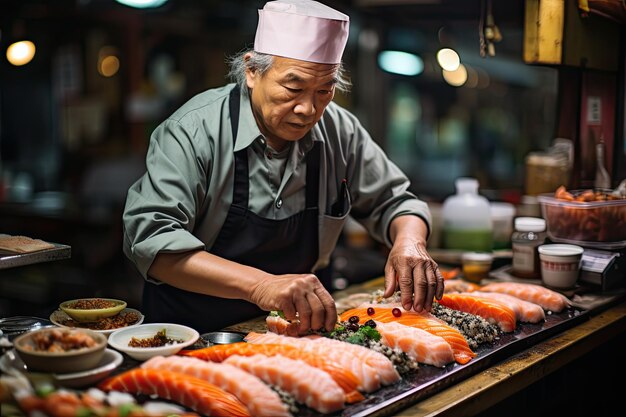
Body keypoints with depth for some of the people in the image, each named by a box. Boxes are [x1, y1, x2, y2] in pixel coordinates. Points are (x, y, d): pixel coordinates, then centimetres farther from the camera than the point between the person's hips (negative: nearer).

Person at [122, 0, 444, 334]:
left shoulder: (340, 131, -4)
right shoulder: (194, 131, -19)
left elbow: (392, 201, 7)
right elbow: (149, 237, -29)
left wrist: (409, 241, -17)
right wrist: (259, 284, -40)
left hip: (295, 328, 3)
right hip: (191, 331, -2)